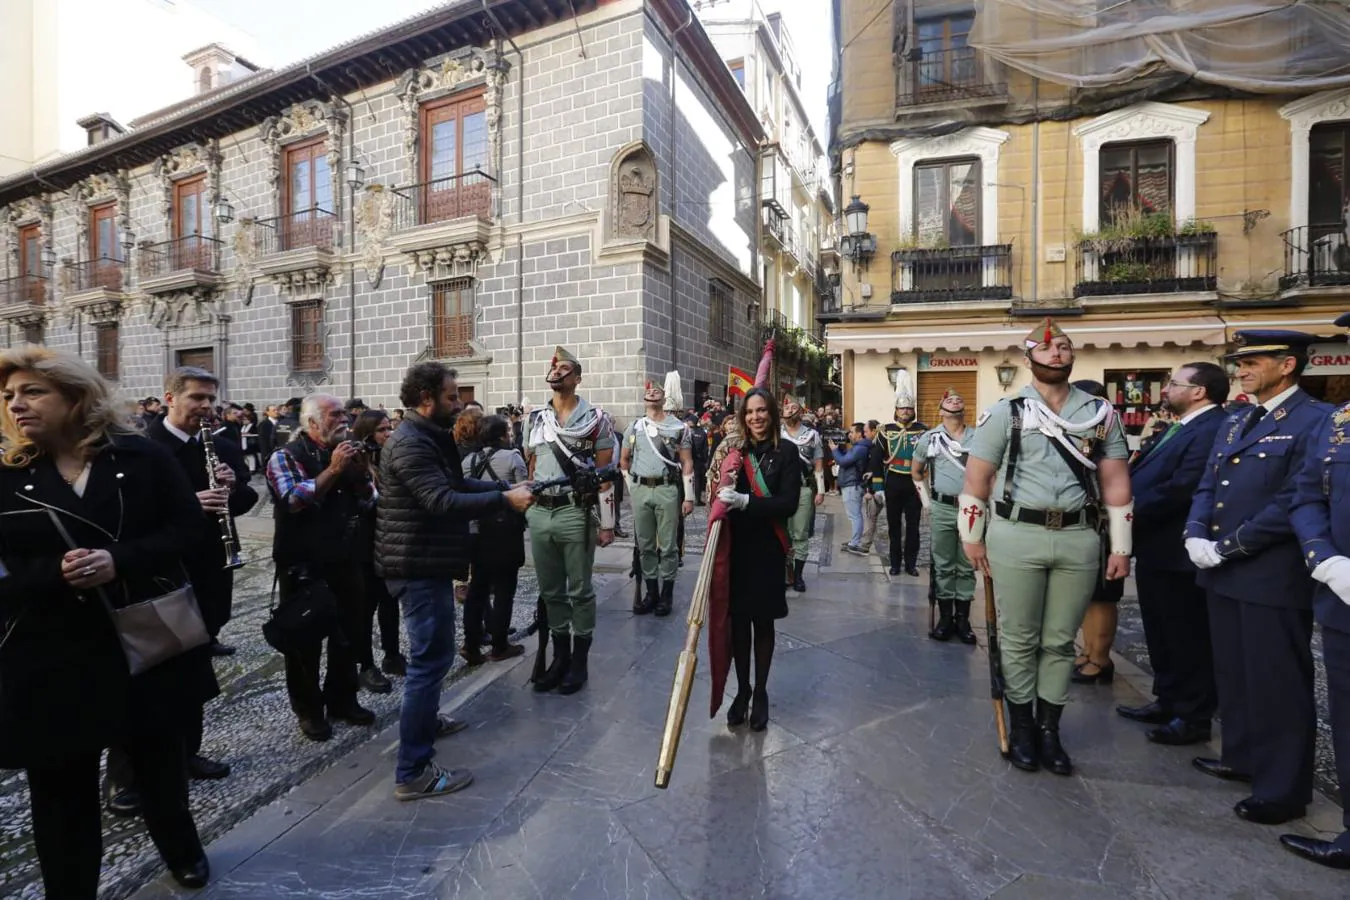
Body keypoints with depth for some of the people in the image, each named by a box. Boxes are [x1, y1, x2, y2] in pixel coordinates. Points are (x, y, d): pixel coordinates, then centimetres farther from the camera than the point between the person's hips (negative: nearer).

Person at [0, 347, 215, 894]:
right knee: (61, 788, 11)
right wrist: (54, 572, -23)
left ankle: (182, 850, 44)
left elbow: (186, 524, -7)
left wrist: (120, 560, -21)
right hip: (53, 652, 0)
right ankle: (70, 888, 33)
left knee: (160, 760, 18)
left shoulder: (141, 456, -5)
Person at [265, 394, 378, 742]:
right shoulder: (286, 457, -8)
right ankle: (308, 710, 24)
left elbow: (368, 501, 7)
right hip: (303, 564, -6)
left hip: (345, 560, 6)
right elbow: (295, 501, -25)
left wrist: (360, 473, -9)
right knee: (305, 640, 8)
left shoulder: (347, 453, 10)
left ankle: (342, 700, 30)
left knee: (348, 634, 14)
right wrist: (333, 470, -24)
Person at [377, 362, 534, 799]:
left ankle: (425, 719, 46)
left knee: (430, 652, 26)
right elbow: (444, 502, -31)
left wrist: (506, 485, 2)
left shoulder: (429, 438, 12)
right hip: (419, 565, -11)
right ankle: (413, 771, 1)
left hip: (427, 561, 11)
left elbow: (458, 484, 13)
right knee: (431, 656, -7)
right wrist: (504, 499, -29)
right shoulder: (409, 444, -21)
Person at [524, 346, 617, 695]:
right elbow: (530, 469, 16)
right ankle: (559, 657, 28)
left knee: (580, 590, 5)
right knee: (550, 590, 13)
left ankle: (579, 662, 19)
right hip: (539, 514, 5)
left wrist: (607, 523, -7)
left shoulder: (595, 419, -3)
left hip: (576, 514, -5)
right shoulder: (536, 420, 10)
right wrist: (526, 508, 12)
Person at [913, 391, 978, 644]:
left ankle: (963, 619, 16)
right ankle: (945, 618, 14)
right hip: (941, 509, -1)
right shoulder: (930, 438, 3)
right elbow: (917, 473, 15)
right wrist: (926, 501, 8)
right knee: (943, 566, 5)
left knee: (966, 566, 7)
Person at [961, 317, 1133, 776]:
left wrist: (1121, 546, 7)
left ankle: (1049, 729, 26)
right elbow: (976, 479, 1)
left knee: (1060, 640, 11)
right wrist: (972, 538, 0)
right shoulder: (1006, 412, 0)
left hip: (1079, 539, 3)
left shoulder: (1101, 413, 9)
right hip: (1017, 537, -2)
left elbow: (1116, 483, 9)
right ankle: (1022, 727, 24)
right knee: (1019, 639, 7)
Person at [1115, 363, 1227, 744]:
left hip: (1177, 551, -10)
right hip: (1155, 547, 10)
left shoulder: (1212, 430, -19)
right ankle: (1168, 701, 33)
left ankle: (1194, 716, 20)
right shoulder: (1178, 428, 15)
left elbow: (1179, 490, -26)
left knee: (1188, 637, 5)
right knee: (1162, 634, 19)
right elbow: (1143, 475, 13)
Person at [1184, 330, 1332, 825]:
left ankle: (1283, 789, 18)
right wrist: (1196, 536, -4)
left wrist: (1224, 549, -16)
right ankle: (1241, 757, 36)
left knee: (1277, 684, 4)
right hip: (1224, 573, 8)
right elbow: (1207, 486, 13)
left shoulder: (1315, 421, -11)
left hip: (1273, 578, -8)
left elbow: (1292, 505, -18)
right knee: (1233, 674, 19)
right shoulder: (1233, 422, 14)